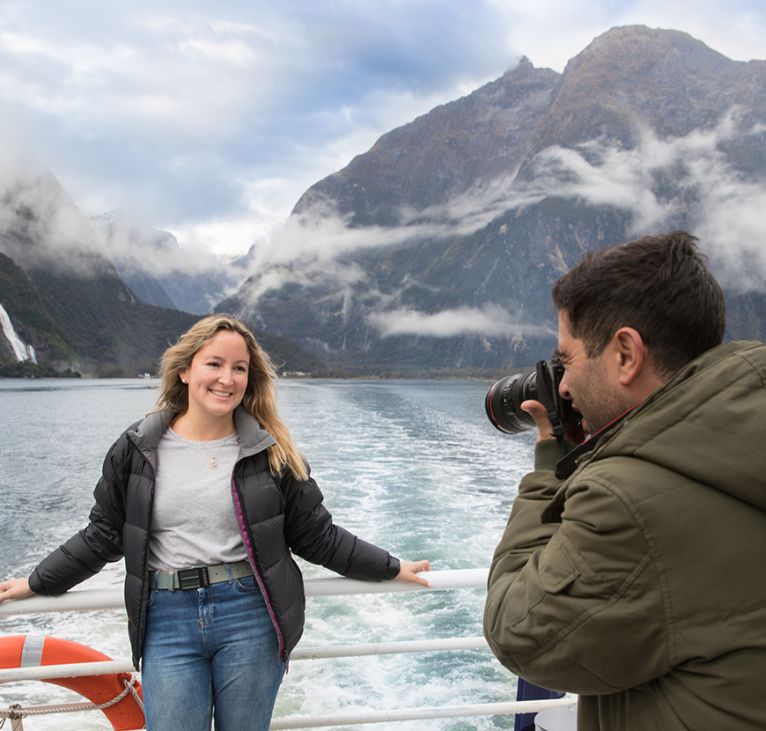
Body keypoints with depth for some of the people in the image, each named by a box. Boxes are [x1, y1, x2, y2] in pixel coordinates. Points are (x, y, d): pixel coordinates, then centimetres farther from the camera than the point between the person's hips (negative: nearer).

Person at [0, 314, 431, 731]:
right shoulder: (136, 450, 1)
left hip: (251, 619, 0)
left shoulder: (271, 452, -1)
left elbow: (318, 535, 5)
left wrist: (390, 568, 5)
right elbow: (103, 536, 11)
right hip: (168, 621, 1)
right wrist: (35, 584, 14)